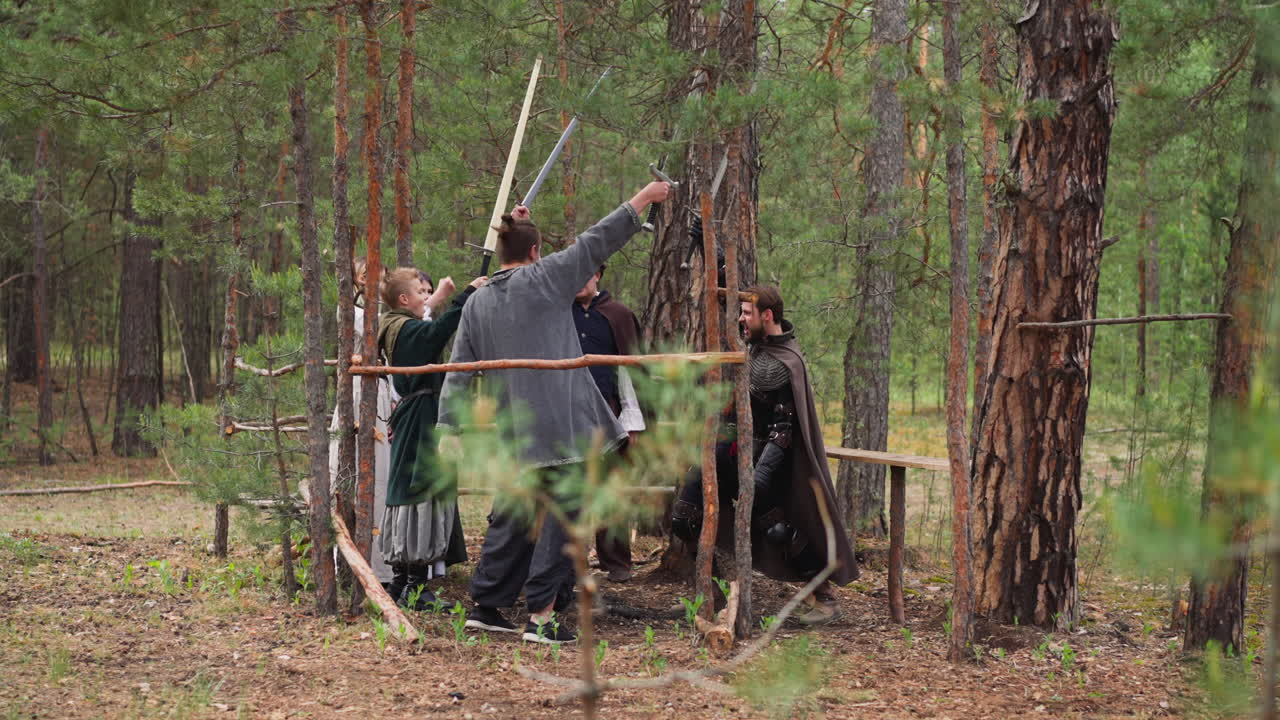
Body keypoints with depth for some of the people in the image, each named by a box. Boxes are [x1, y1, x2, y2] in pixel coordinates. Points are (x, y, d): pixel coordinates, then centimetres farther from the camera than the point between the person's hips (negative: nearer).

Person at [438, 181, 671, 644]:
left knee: (512, 516, 16)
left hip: (511, 432, 6)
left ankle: (485, 605, 19)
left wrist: (450, 426, 10)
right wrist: (643, 199, 10)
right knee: (560, 513, -3)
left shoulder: (477, 302, 10)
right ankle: (540, 615, -7)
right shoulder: (543, 279, -4)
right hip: (559, 426, -6)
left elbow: (460, 370, 8)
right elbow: (597, 242, 1)